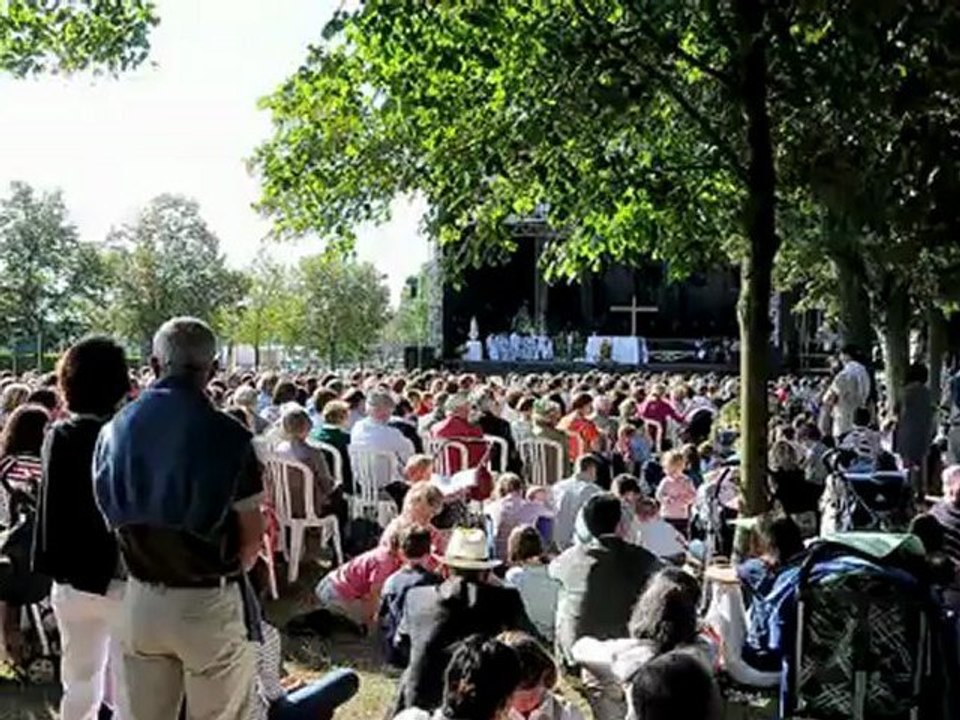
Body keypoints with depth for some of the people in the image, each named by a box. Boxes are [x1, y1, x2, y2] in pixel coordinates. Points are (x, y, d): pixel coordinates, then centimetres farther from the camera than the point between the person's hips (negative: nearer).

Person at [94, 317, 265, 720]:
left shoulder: (115, 430, -1)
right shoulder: (227, 435, -16)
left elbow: (113, 519, 4)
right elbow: (251, 538, -12)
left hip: (140, 600, 5)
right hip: (211, 605, -4)